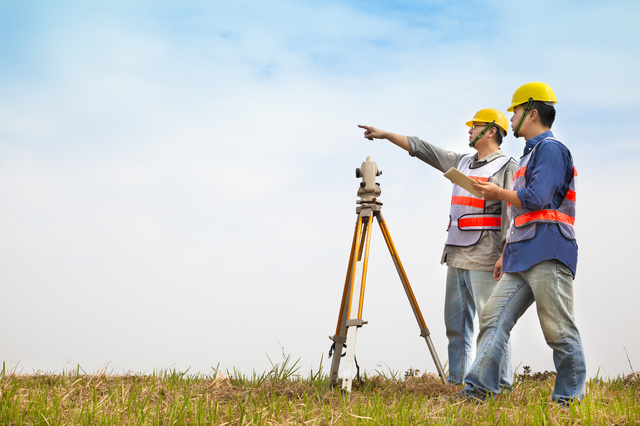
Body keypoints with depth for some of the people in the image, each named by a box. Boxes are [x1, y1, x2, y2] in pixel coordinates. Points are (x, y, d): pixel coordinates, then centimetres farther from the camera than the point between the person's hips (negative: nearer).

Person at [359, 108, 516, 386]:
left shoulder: (507, 167, -3)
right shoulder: (462, 163, 19)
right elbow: (423, 149, 22)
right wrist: (385, 135, 21)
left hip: (484, 258, -8)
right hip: (456, 257, 8)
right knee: (456, 321, 9)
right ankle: (457, 379, 13)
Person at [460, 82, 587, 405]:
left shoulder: (550, 148, -5)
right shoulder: (530, 153, 25)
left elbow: (536, 199, -18)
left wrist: (498, 193, -2)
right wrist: (506, 254, 27)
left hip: (547, 256, -10)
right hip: (522, 258, 10)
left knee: (559, 330, -6)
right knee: (493, 317, 1)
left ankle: (570, 398, 1)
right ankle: (478, 389, -3)